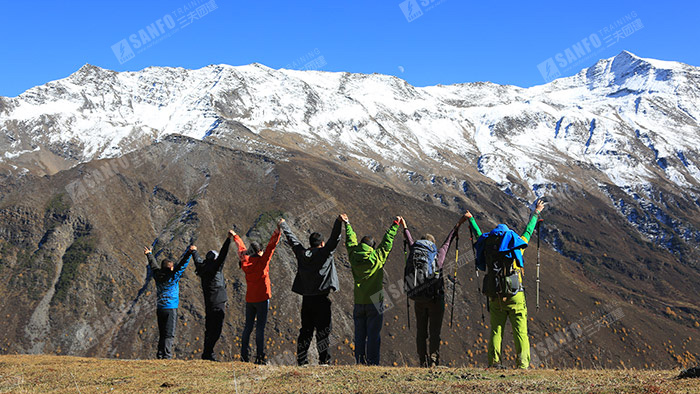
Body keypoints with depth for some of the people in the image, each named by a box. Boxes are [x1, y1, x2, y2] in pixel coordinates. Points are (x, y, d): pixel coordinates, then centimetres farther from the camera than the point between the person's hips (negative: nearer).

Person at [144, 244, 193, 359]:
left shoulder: (157, 275, 5)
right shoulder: (173, 277, -10)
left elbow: (153, 265, 23)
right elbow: (181, 264, -15)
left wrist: (149, 254, 39)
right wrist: (189, 252, -16)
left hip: (159, 309, 6)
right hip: (171, 309, -6)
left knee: (162, 334, 11)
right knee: (169, 334, -6)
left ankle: (160, 354, 9)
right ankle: (167, 356, -11)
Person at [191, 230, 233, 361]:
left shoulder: (202, 267, 11)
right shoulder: (214, 267, -10)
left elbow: (197, 259, 31)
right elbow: (222, 255, -22)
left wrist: (193, 251, 52)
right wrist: (228, 239, -27)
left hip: (209, 304, 9)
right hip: (218, 304, -9)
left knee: (210, 329, 15)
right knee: (216, 330, -8)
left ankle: (207, 354, 18)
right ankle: (208, 354, -10)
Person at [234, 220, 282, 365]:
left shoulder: (245, 262, 6)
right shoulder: (261, 261, -9)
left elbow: (242, 248, 23)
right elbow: (271, 246, -15)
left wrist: (235, 237, 41)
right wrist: (277, 230, -17)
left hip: (249, 299, 6)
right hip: (262, 298, -6)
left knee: (248, 326, 12)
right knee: (260, 327, -6)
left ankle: (244, 355, 12)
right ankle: (260, 356, -10)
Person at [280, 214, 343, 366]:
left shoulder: (301, 253, 8)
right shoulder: (324, 253, -6)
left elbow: (292, 239, 22)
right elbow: (334, 239, -16)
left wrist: (283, 225, 36)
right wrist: (339, 222, -21)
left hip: (306, 299, 5)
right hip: (321, 299, -5)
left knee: (305, 330, 11)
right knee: (323, 331, -3)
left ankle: (302, 360, 11)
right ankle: (324, 360, -7)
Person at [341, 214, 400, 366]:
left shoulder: (354, 258, 2)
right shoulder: (378, 258, -6)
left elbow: (351, 241, 17)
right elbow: (387, 241, 4)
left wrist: (347, 223, 31)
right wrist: (395, 224, 17)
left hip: (359, 303, 3)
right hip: (375, 302, -3)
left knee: (359, 335, 7)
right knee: (373, 335, -2)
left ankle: (360, 362, 6)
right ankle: (372, 363, -4)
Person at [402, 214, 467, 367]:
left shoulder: (414, 253, 4)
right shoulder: (438, 255, -1)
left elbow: (410, 241, 23)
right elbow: (448, 240, 11)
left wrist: (405, 227, 43)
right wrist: (459, 224, 25)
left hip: (418, 299, 3)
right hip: (435, 299, -3)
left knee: (421, 332, 8)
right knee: (435, 332, 0)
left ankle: (423, 363, 7)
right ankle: (433, 361, -9)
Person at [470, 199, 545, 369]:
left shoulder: (488, 246, 10)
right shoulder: (516, 245, 5)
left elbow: (479, 236, 29)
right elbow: (528, 231, 21)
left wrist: (471, 219, 46)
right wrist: (536, 213, 37)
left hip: (495, 296, 3)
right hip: (514, 294, -2)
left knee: (496, 330, 8)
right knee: (520, 330, -1)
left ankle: (494, 362, 1)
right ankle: (523, 363, -8)